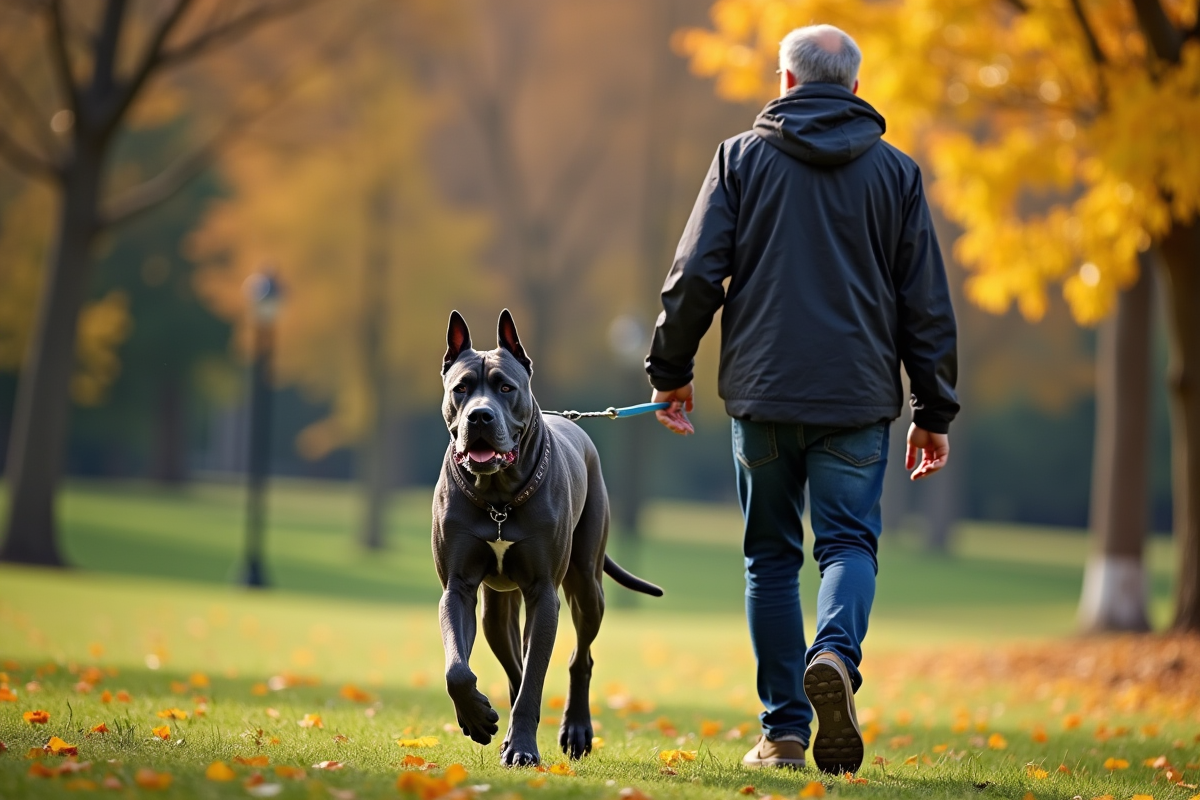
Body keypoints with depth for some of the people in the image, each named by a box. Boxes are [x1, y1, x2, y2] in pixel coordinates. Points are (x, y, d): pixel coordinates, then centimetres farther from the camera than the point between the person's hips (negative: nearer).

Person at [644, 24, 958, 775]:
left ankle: (784, 731, 6)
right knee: (849, 540, 4)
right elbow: (927, 304, 7)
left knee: (772, 554, 9)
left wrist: (671, 370, 9)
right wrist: (935, 412, 12)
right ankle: (836, 653, -27)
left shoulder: (742, 158, 4)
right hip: (858, 397, 0)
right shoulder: (896, 172, 7)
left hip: (762, 390, 0)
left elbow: (696, 273, -2)